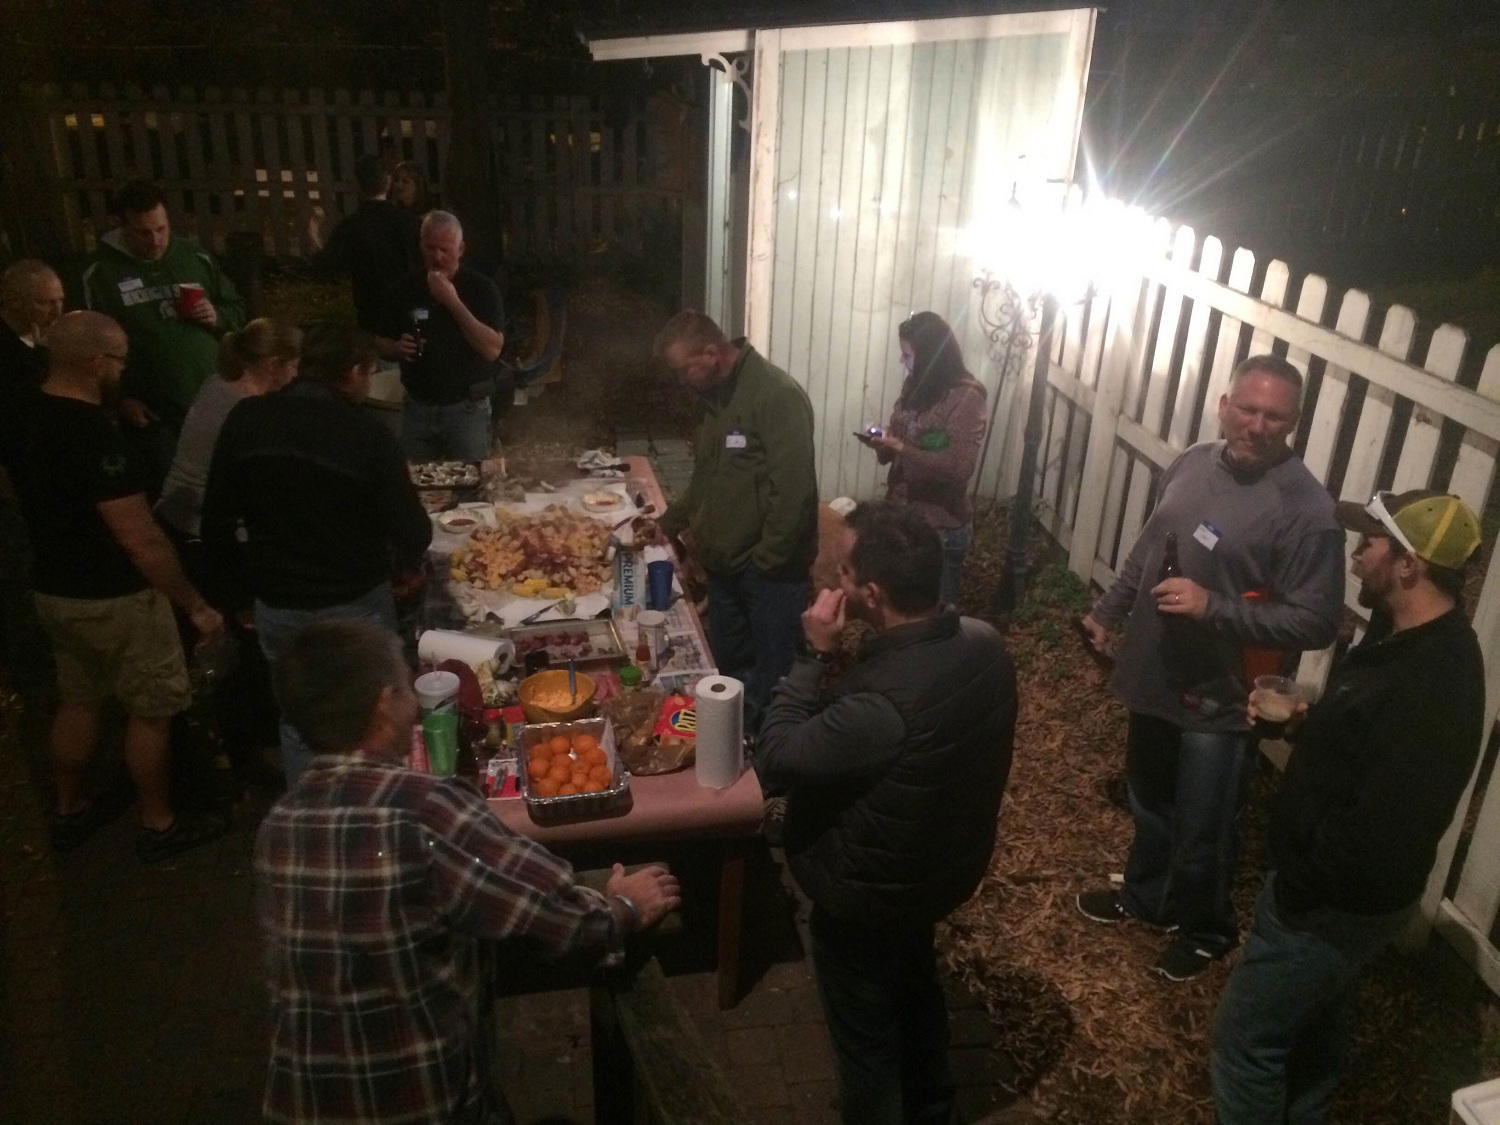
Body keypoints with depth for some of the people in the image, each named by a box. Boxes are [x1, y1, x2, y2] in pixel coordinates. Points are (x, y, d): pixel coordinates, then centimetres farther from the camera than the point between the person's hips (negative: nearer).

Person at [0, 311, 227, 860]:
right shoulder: (90, 432, -28)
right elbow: (139, 538, -28)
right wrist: (195, 604, -21)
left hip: (55, 588, 8)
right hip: (114, 598, -8)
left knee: (78, 699, 23)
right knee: (151, 709, 8)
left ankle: (70, 812, 37)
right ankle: (158, 826, 22)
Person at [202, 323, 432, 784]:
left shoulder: (246, 419, -4)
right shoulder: (367, 435, -17)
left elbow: (217, 516, 2)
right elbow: (413, 534, -15)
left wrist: (235, 590, 14)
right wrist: (401, 561, 8)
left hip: (275, 607, 4)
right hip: (354, 607, -3)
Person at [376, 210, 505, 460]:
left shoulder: (480, 287, -7)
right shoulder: (406, 288, 4)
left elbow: (492, 350, -18)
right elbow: (383, 345, 13)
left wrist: (453, 302, -22)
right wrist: (397, 349, -10)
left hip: (467, 409, -3)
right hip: (417, 408, 3)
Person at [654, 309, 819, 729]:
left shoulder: (777, 395, -19)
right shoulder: (717, 395, 11)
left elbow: (793, 489, -24)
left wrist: (767, 560, -20)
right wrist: (668, 522, 18)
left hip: (768, 569, -9)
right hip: (724, 564, 9)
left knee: (771, 679, 1)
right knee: (726, 669, 19)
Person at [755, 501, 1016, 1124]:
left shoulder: (881, 706, -42)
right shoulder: (985, 643, -15)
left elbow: (774, 762, -28)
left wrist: (815, 655, -25)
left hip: (870, 895, -8)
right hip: (951, 863, 8)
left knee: (864, 1031, 19)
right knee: (914, 981, 34)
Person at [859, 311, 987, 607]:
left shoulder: (966, 397, -17)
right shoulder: (915, 386, 5)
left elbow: (959, 467, -25)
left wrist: (900, 448, -25)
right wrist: (882, 441, -7)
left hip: (941, 526, -7)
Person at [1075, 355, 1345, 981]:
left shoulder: (1306, 511, -22)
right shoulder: (1192, 464, -2)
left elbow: (1316, 622, -23)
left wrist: (1213, 607, -30)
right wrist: (1108, 611, 17)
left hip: (1222, 701, -6)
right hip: (1156, 677, 7)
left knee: (1202, 831, 12)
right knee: (1148, 805, 26)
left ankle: (1207, 928, 38)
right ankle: (1146, 895, 49)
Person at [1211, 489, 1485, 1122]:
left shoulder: (1431, 685, -32)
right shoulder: (1416, 641, 1)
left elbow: (1381, 831, -32)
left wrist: (1295, 889, -20)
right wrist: (1302, 721, 1)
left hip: (1334, 903, -10)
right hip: (1343, 894, 10)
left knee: (1246, 1039, 4)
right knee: (1316, 1022, 28)